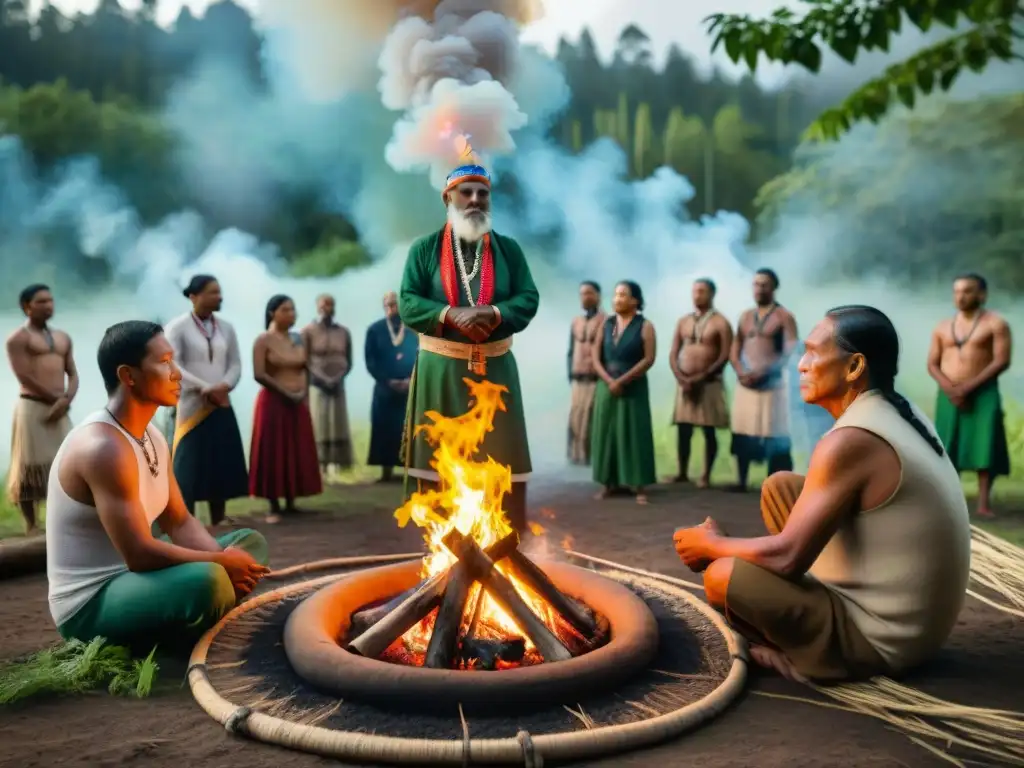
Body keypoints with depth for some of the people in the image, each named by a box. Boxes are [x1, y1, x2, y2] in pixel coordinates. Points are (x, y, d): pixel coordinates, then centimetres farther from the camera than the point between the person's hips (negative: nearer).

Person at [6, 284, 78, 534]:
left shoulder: (63, 338, 17)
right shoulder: (18, 339, -2)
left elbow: (73, 374, 11)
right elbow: (25, 377, -12)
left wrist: (66, 400, -7)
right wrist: (56, 398, -9)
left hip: (60, 409, 6)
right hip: (32, 407, -6)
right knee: (30, 465, -3)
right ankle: (31, 525, 3)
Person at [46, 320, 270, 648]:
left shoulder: (152, 436, 7)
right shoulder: (104, 448, -24)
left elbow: (179, 522, 8)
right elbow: (139, 555, -28)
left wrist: (224, 561, -10)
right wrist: (221, 563, -18)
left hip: (130, 579, 10)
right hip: (89, 603, -10)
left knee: (249, 542, 11)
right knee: (208, 581, -36)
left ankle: (175, 633, -1)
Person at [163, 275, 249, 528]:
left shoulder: (226, 328, 10)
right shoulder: (177, 327, -6)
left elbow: (235, 363, 8)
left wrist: (224, 386, -12)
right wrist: (205, 389, -19)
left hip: (222, 405, 5)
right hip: (191, 406, -5)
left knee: (222, 463, 6)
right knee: (189, 464, -4)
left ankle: (218, 520, 16)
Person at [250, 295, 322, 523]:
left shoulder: (298, 339, 9)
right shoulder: (263, 340, -8)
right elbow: (259, 375, -14)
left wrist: (303, 392, -4)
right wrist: (285, 393, -14)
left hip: (298, 403, 6)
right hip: (273, 402, -6)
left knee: (297, 453, 6)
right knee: (273, 454, -2)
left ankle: (291, 503, 14)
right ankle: (274, 507, 4)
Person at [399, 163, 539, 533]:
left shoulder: (509, 248, 8)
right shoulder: (424, 248, 4)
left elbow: (529, 299, 1)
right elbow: (408, 304, -4)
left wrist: (493, 314, -18)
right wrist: (451, 314, -20)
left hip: (495, 368, 1)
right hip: (441, 368, -1)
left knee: (504, 459, 2)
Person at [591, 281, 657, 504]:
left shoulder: (644, 326, -3)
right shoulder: (606, 324, 8)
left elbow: (649, 359, -12)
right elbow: (596, 356, 3)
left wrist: (622, 380, -16)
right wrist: (609, 381, -12)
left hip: (633, 389, -4)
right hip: (606, 387, 4)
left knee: (634, 435, -3)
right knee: (607, 433, 5)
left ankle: (639, 486, 2)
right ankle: (609, 482, 13)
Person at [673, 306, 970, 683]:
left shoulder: (851, 440, -25)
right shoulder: (901, 415, 3)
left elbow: (787, 557, -23)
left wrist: (712, 545, -6)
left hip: (883, 639, -9)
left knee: (721, 576, -18)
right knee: (780, 488, 11)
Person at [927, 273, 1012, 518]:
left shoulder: (996, 324, -2)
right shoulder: (942, 328, 11)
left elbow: (1002, 361, -10)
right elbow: (932, 364, 8)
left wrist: (968, 387, -16)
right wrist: (949, 388, -11)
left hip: (983, 395, -4)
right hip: (948, 395, 4)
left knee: (984, 447, -6)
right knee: (947, 447, 2)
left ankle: (984, 502, -3)